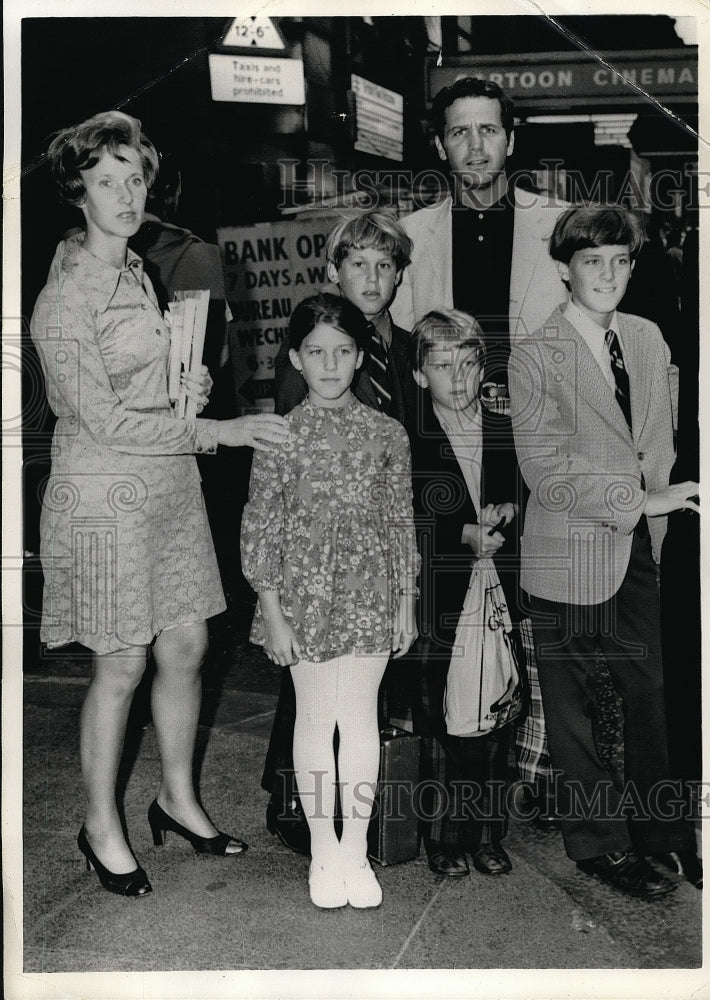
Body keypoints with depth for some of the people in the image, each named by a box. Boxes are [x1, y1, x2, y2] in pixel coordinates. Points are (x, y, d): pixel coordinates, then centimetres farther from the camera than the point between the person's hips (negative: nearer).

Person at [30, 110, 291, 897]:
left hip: (170, 483, 8)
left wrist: (188, 384, 2)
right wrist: (214, 431, -18)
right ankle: (101, 827, 23)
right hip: (107, 494, -8)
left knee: (187, 645, 12)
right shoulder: (63, 298, -15)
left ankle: (178, 799, 31)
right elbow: (106, 421, -19)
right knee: (121, 665, 2)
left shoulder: (135, 270, 12)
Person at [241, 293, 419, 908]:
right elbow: (259, 528, -4)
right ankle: (323, 851, 25)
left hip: (370, 593, 1)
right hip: (305, 592, -1)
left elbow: (401, 522, 5)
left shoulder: (386, 434, 0)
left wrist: (406, 602, 5)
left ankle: (356, 850, 24)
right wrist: (272, 611, -7)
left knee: (361, 720, 9)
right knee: (315, 720, 9)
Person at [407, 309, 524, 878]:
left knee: (496, 718, 6)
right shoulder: (406, 441, 0)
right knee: (439, 721, 2)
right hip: (438, 601, -3)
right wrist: (464, 534, -17)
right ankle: (445, 837, 17)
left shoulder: (508, 433, 11)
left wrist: (508, 513, -6)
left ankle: (488, 834, 21)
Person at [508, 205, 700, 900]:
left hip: (639, 550, 5)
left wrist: (659, 515, 7)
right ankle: (599, 843, 26)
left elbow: (659, 440, 15)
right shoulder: (534, 356, -10)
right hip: (569, 556, -5)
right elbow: (547, 471, -17)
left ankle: (656, 824, 34)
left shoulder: (647, 338, 9)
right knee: (571, 708, 8)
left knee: (649, 693, 14)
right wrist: (641, 500, -18)